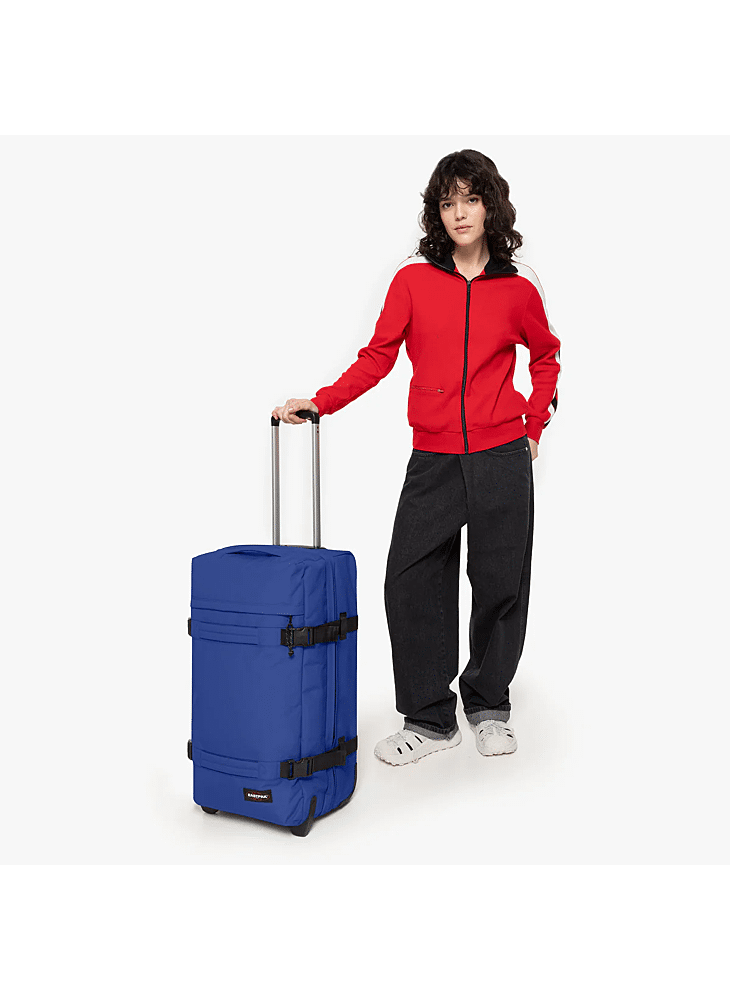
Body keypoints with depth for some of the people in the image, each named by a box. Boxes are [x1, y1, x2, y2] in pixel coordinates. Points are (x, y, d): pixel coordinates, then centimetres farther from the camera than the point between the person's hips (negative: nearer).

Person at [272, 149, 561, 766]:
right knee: (411, 581, -3)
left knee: (502, 583, 6)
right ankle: (430, 719, 14)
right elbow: (378, 356, 2)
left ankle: (489, 705, 28)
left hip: (503, 456, 0)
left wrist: (535, 428, 11)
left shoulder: (519, 286, 4)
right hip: (434, 458, 0)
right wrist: (319, 403, -9)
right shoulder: (414, 278, 2)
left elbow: (547, 358, 19)